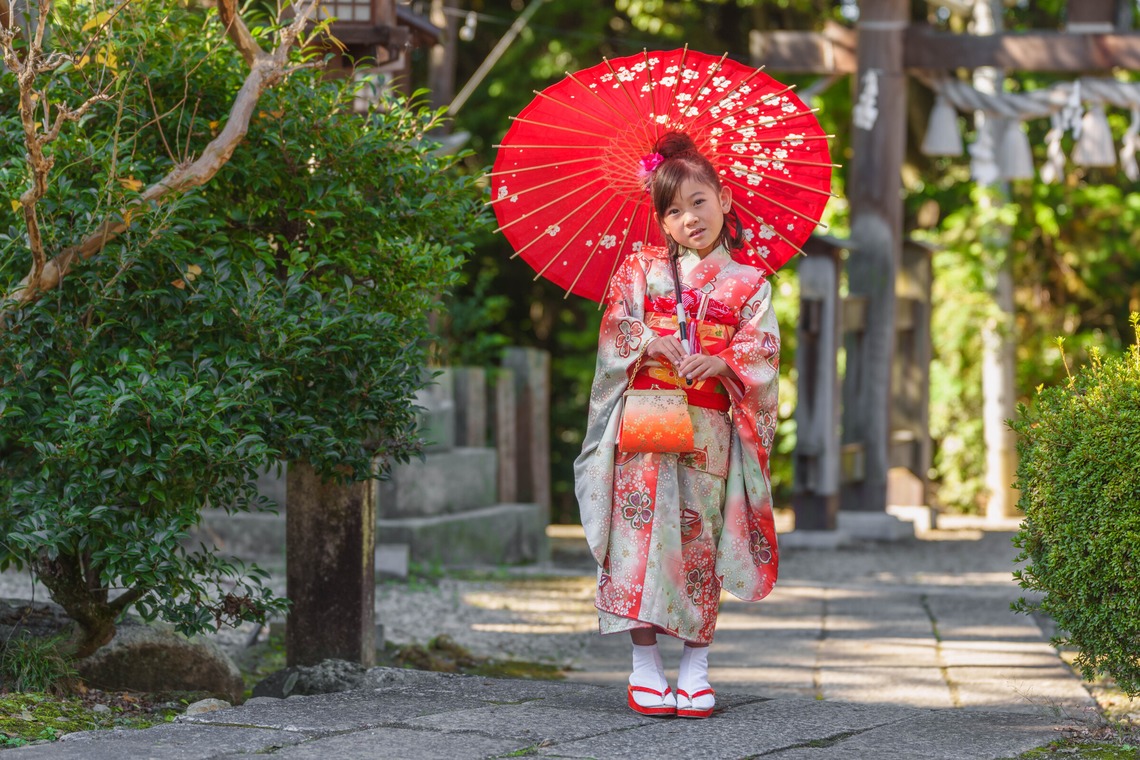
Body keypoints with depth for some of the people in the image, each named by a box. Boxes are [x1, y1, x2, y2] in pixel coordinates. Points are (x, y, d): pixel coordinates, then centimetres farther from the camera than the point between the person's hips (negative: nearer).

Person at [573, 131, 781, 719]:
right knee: (643, 528, -8)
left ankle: (695, 668, 8)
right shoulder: (641, 268, 10)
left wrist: (723, 362, -18)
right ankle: (645, 665, -3)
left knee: (699, 539, 2)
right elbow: (615, 327, 1)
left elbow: (761, 352, 0)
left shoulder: (748, 284, 9)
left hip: (708, 429, 1)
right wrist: (648, 341, -18)